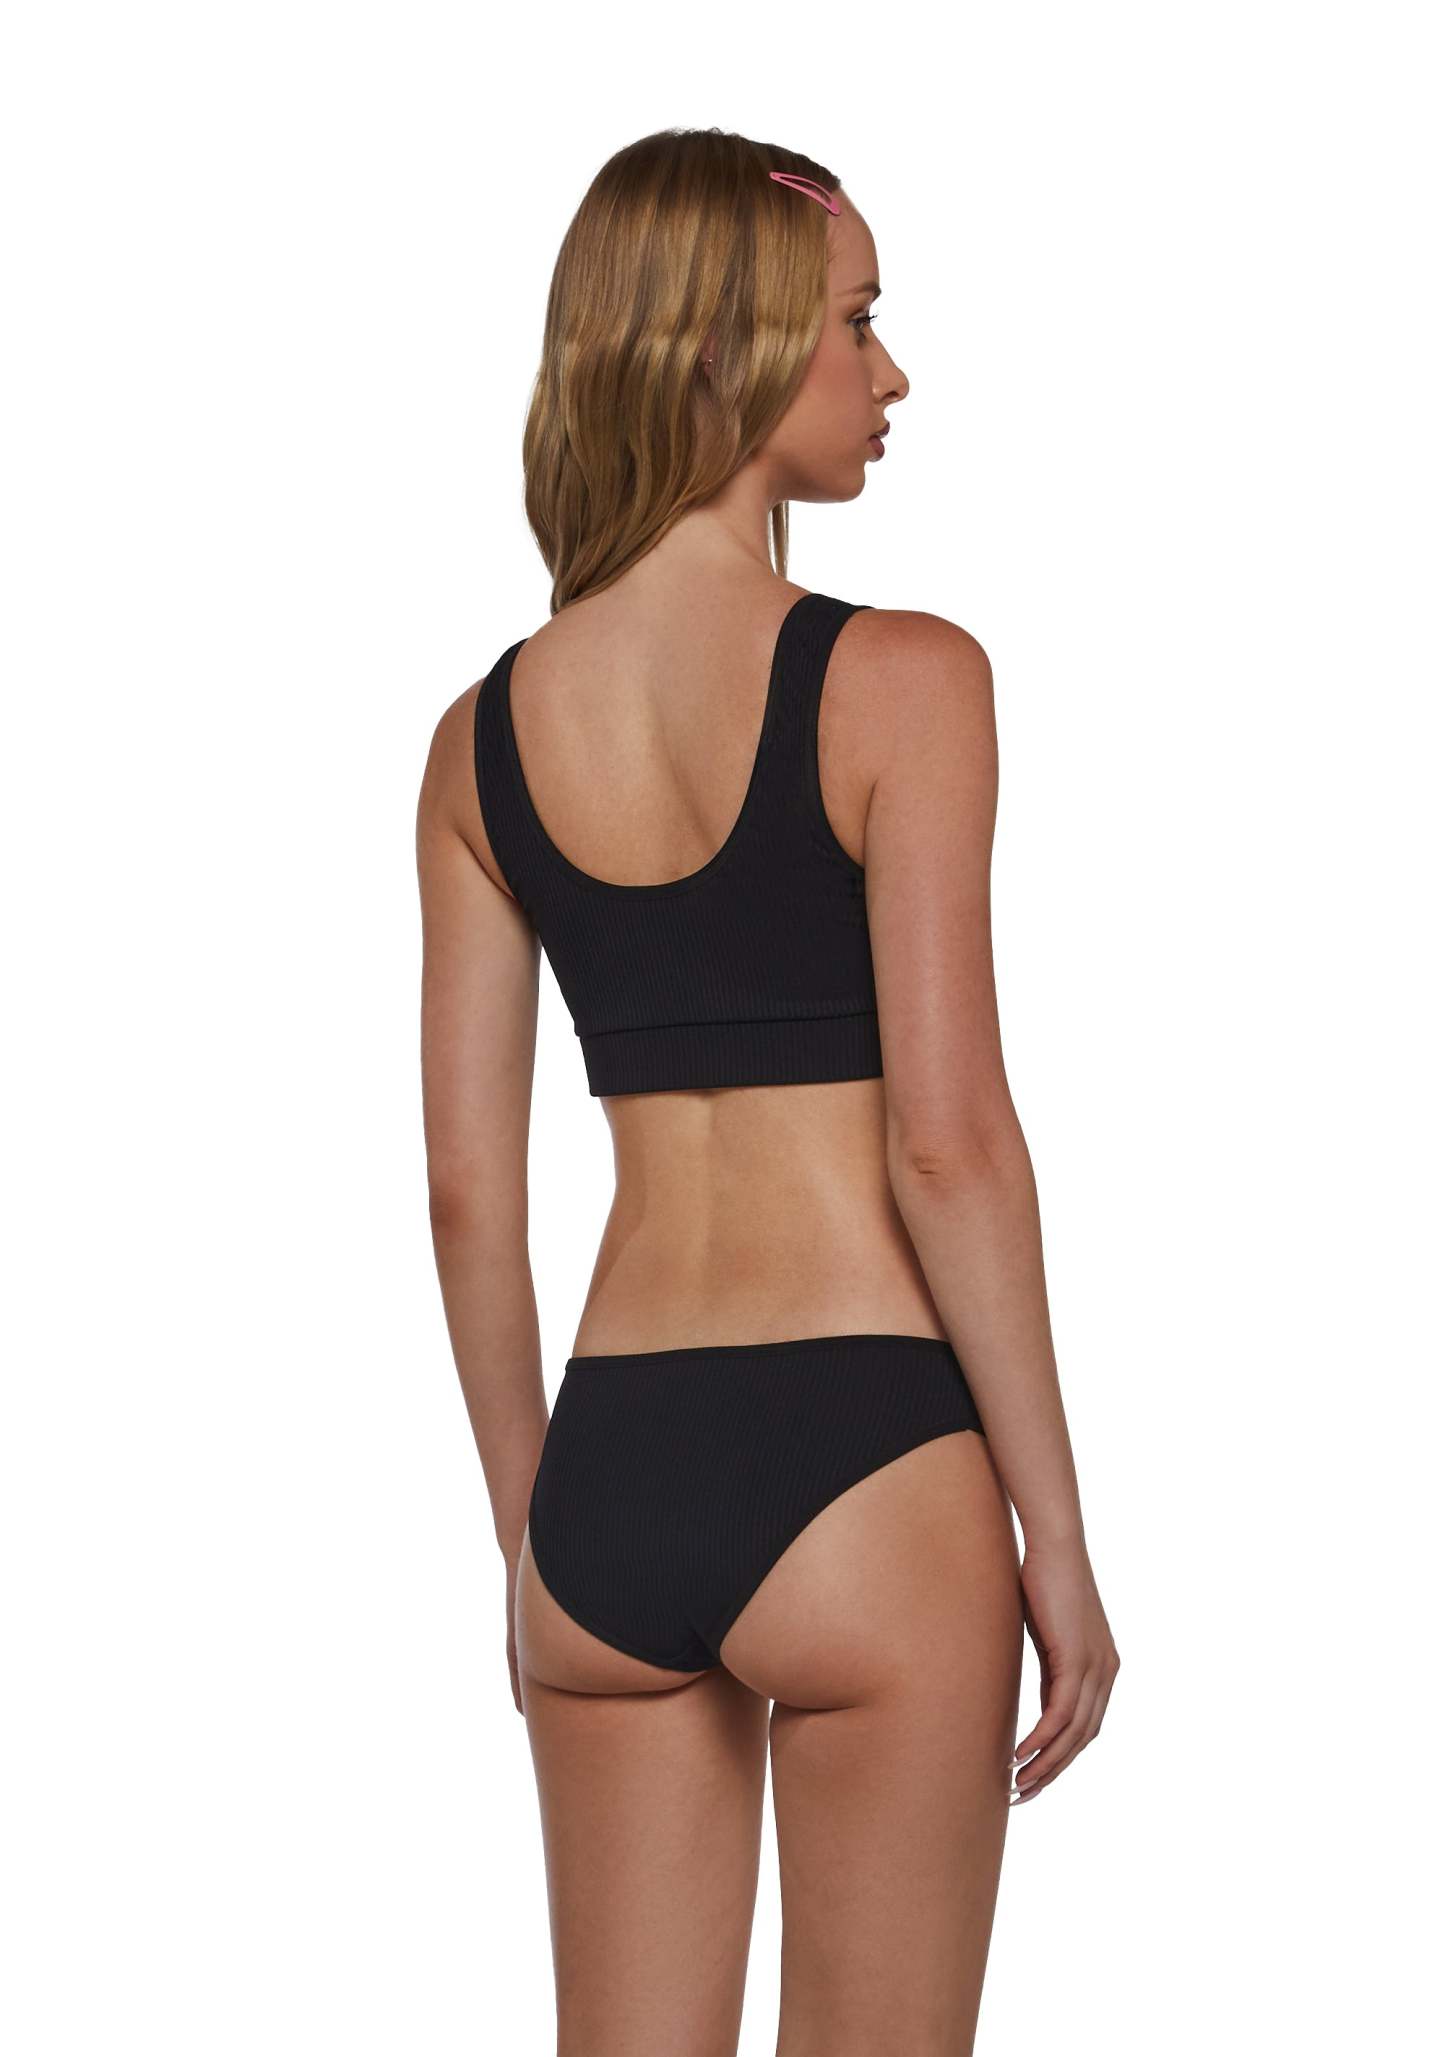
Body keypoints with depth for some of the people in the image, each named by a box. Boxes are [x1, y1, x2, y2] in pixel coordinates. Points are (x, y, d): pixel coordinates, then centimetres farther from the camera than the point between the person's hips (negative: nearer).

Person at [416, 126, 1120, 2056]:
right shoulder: (898, 679, -9)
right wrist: (1056, 1536, -6)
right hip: (855, 1461, -5)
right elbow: (948, 1140, -13)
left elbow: (468, 1192, 7)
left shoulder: (486, 735, 6)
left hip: (610, 1471, 5)